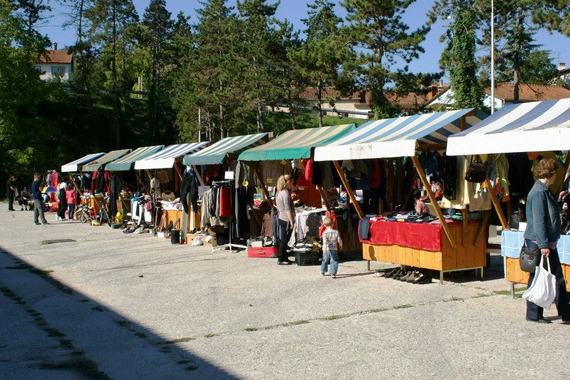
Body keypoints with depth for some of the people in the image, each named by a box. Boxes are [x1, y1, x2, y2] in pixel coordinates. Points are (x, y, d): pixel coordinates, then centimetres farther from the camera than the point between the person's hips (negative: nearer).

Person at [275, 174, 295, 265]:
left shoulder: (279, 192, 11)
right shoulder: (285, 193, -18)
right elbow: (287, 209, -20)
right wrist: (291, 221, -18)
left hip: (281, 218, 10)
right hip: (286, 220, -10)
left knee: (283, 240, 14)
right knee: (284, 240, -2)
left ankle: (284, 258, 22)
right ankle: (281, 259, 3)